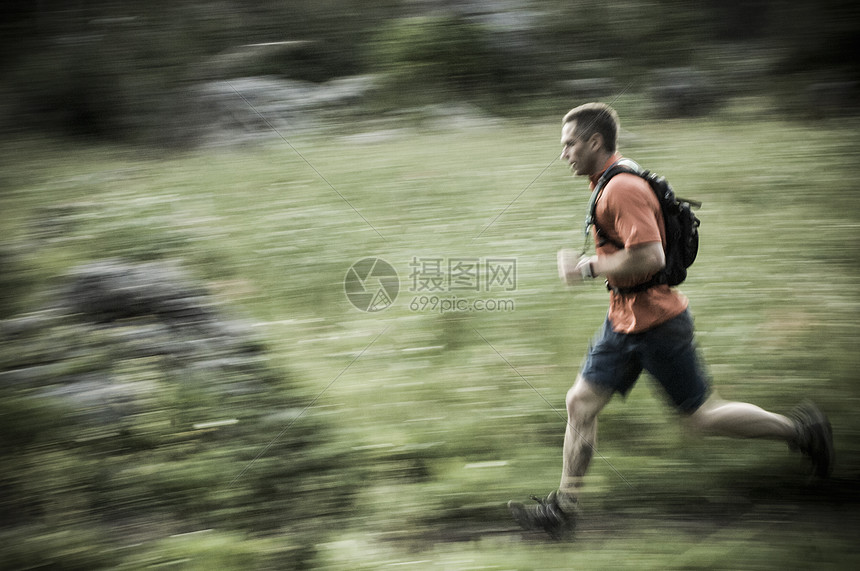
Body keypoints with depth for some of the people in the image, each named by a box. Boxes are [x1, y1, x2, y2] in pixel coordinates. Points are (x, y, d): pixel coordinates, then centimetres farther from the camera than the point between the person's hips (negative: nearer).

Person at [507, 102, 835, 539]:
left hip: (655, 322, -10)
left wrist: (589, 267, -21)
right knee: (581, 403, 5)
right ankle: (563, 508, 11)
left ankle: (799, 429, 18)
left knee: (700, 416, 2)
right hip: (624, 319, 10)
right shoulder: (612, 184, 11)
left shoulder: (623, 189, -21)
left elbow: (650, 257, -30)